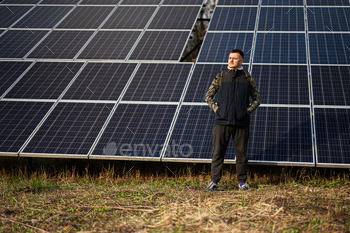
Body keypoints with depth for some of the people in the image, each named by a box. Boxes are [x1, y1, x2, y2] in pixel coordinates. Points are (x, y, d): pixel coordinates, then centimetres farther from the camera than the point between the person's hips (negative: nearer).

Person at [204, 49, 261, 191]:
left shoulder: (247, 78, 8)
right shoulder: (221, 77, 9)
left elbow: (257, 99, 13)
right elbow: (208, 96, 12)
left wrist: (247, 111, -2)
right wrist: (216, 109, -2)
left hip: (241, 122, 0)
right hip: (222, 121, 0)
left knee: (241, 152, 3)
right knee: (218, 152, -1)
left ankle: (242, 182, 12)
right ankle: (214, 182, 4)